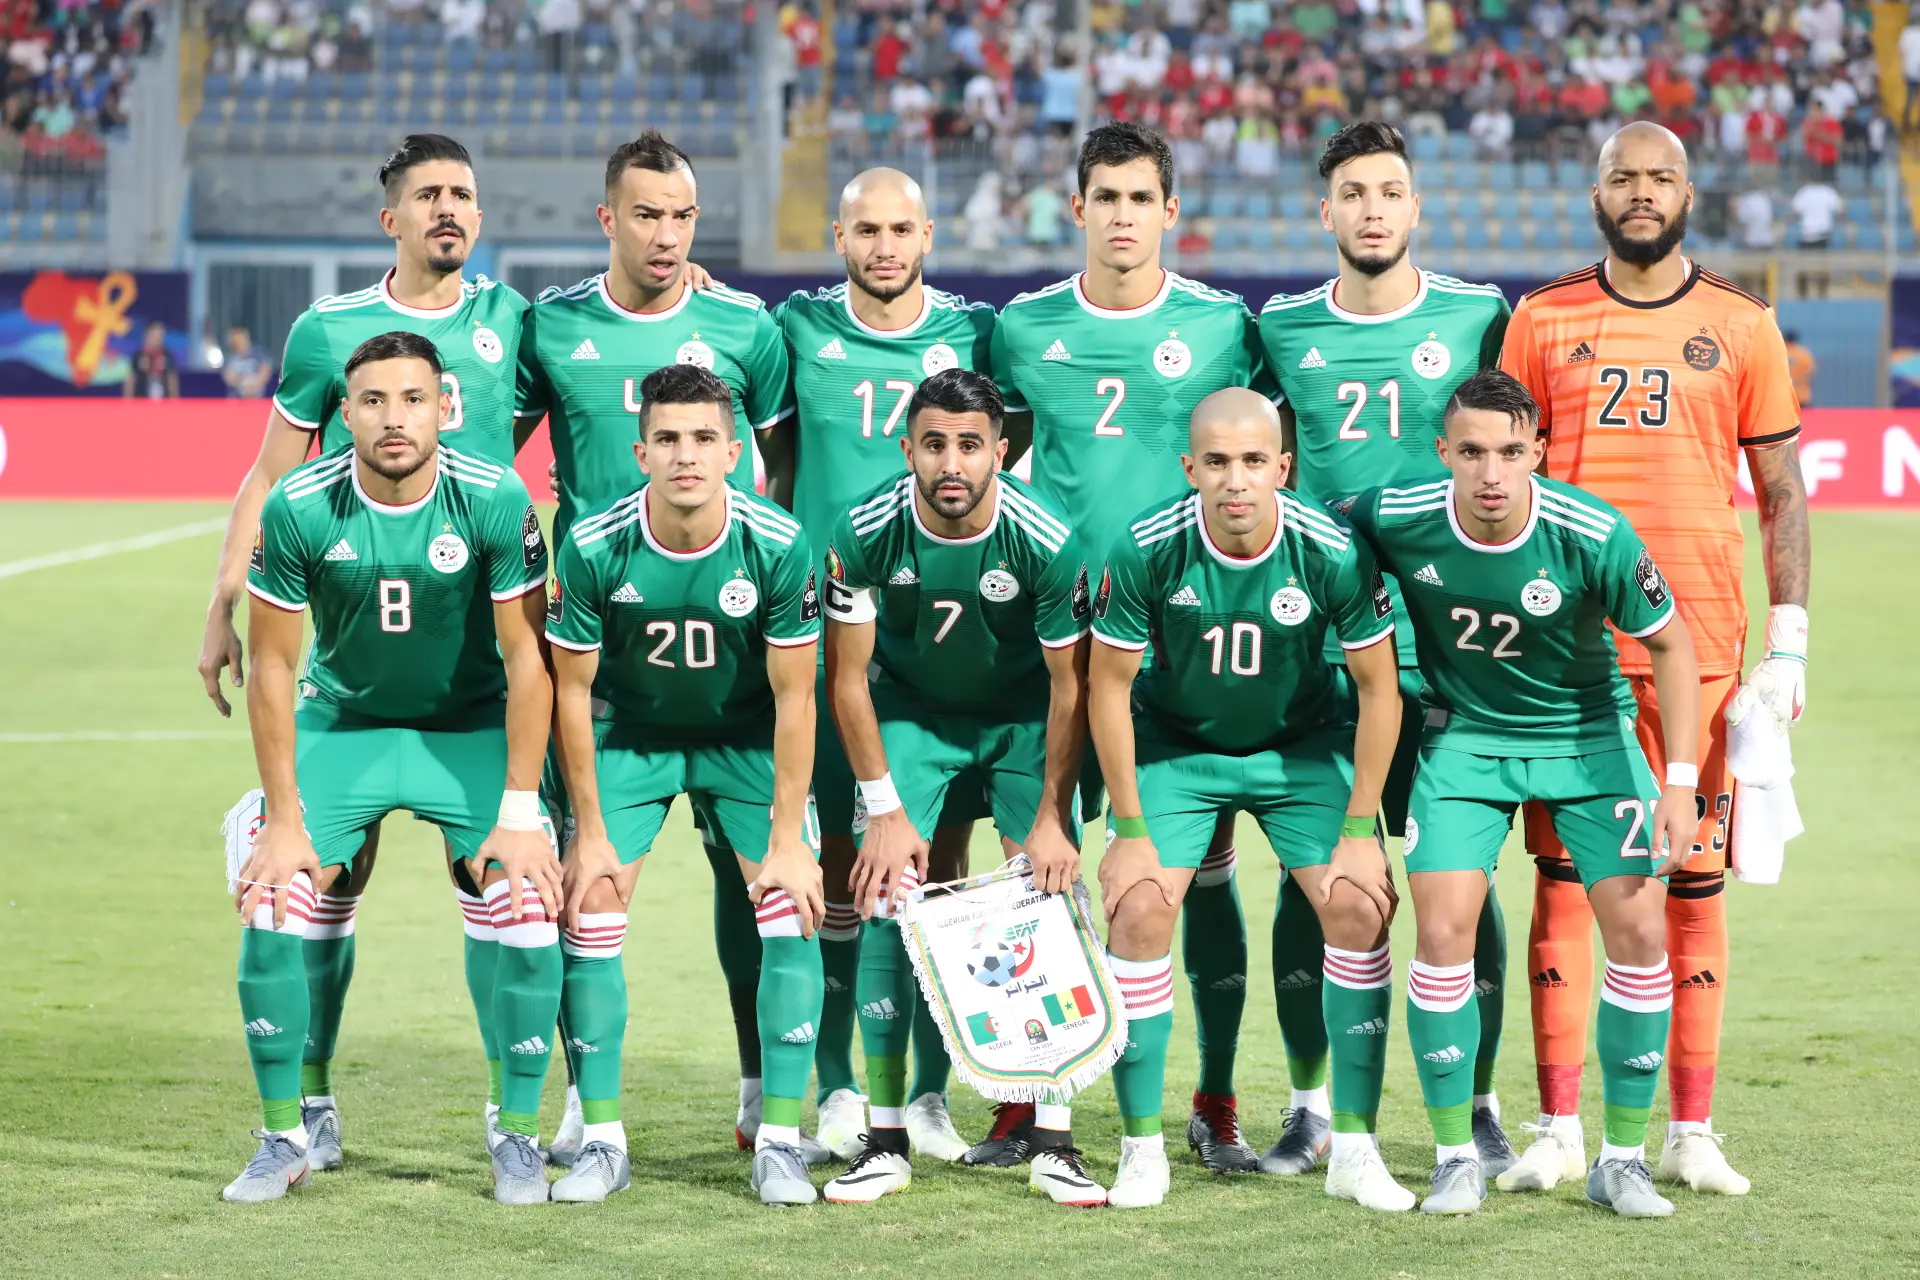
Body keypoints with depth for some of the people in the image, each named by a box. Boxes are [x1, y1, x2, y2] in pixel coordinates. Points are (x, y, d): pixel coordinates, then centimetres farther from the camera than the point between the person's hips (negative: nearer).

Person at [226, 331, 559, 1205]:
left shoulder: (495, 501, -20)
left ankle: (517, 1134, 4)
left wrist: (519, 811, -16)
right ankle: (286, 1138, 5)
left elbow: (527, 657, -13)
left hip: (471, 729, -1)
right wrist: (285, 822, -12)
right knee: (269, 912, -14)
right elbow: (272, 666, -10)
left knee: (528, 915, -17)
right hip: (341, 724, 1)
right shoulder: (299, 508, -18)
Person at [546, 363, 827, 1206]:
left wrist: (788, 841, -16)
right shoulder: (594, 548, -24)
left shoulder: (778, 547, -24)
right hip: (628, 734, 0)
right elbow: (572, 690, -11)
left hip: (746, 739, 0)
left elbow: (794, 698, -16)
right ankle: (602, 1140, 3)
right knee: (589, 909, -9)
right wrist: (590, 834, -10)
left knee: (792, 911, -13)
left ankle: (779, 1143, -4)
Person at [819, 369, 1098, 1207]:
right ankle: (885, 1141, -4)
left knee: (1052, 901, -11)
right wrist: (884, 810, -13)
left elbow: (1070, 684, -14)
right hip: (910, 713, 1)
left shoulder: (1046, 542, -27)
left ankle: (1054, 1144, -4)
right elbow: (847, 677, -12)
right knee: (885, 900, -12)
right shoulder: (866, 533, -24)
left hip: (1023, 720, -1)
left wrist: (1052, 817, -14)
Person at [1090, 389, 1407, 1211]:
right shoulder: (1146, 551, -24)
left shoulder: (1332, 552, -24)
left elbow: (1378, 688, -12)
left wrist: (1358, 829, -11)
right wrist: (1130, 829, -11)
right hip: (1174, 742, 0)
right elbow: (1109, 686, -12)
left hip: (1303, 744, 0)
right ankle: (1142, 1148, -3)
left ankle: (1354, 1149, -3)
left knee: (1360, 906, -14)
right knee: (1137, 910, -16)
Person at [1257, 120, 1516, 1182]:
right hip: (1317, 642, 1)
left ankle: (1477, 1103, 11)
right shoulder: (1281, 329, 6)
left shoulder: (1478, 318, 2)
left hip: (1451, 643, -1)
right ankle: (1313, 1105, 12)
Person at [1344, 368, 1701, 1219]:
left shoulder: (1594, 536, -25)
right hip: (1464, 738, 0)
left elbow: (1670, 644, -9)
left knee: (1641, 932, -9)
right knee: (1442, 933, -13)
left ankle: (1623, 1159, 6)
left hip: (1587, 735, 0)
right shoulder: (1394, 520, -20)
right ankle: (1456, 1157, 3)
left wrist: (1680, 782, -12)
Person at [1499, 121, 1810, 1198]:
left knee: (1695, 879, 2)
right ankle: (1560, 1130, 3)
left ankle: (1691, 1134, 7)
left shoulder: (1742, 328, 7)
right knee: (1565, 874, -1)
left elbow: (1783, 496, 8)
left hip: (1702, 645, 0)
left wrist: (1789, 642, 0)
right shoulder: (1542, 323, 7)